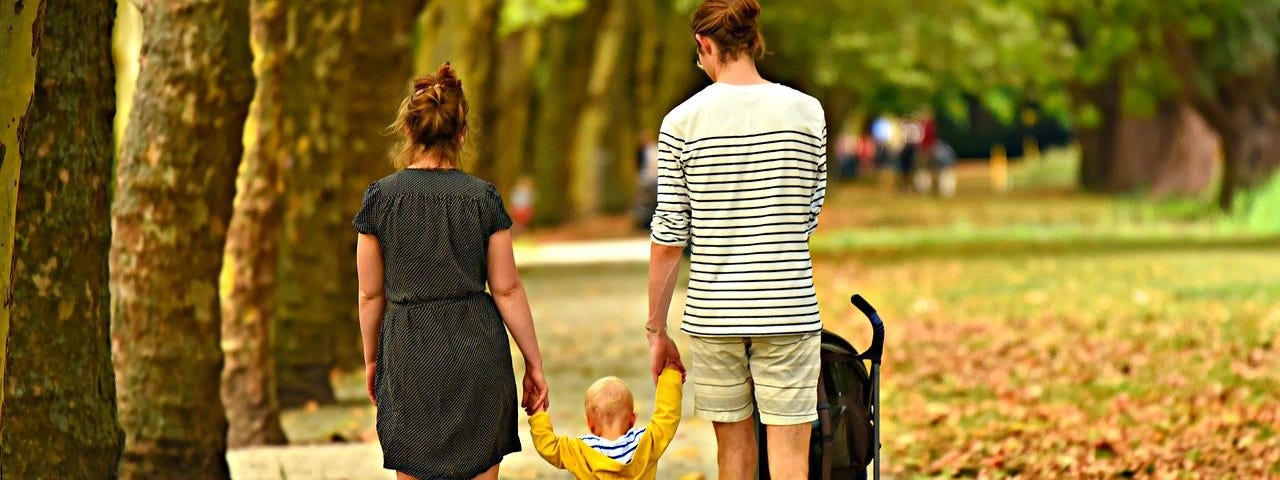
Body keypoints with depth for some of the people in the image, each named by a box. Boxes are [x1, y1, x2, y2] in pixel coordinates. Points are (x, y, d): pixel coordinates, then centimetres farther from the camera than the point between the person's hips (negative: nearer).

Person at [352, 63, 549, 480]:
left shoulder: (381, 197, -3)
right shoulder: (482, 197, -2)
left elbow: (371, 294, 2)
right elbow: (507, 290, -1)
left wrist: (371, 359, 16)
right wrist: (533, 362, 7)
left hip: (409, 352, 0)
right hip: (477, 351, 0)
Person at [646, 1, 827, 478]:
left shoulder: (682, 122, -3)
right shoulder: (806, 112, -1)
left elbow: (668, 238, -3)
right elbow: (810, 214, 8)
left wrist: (656, 330, 5)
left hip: (714, 312, 1)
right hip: (787, 308, 0)